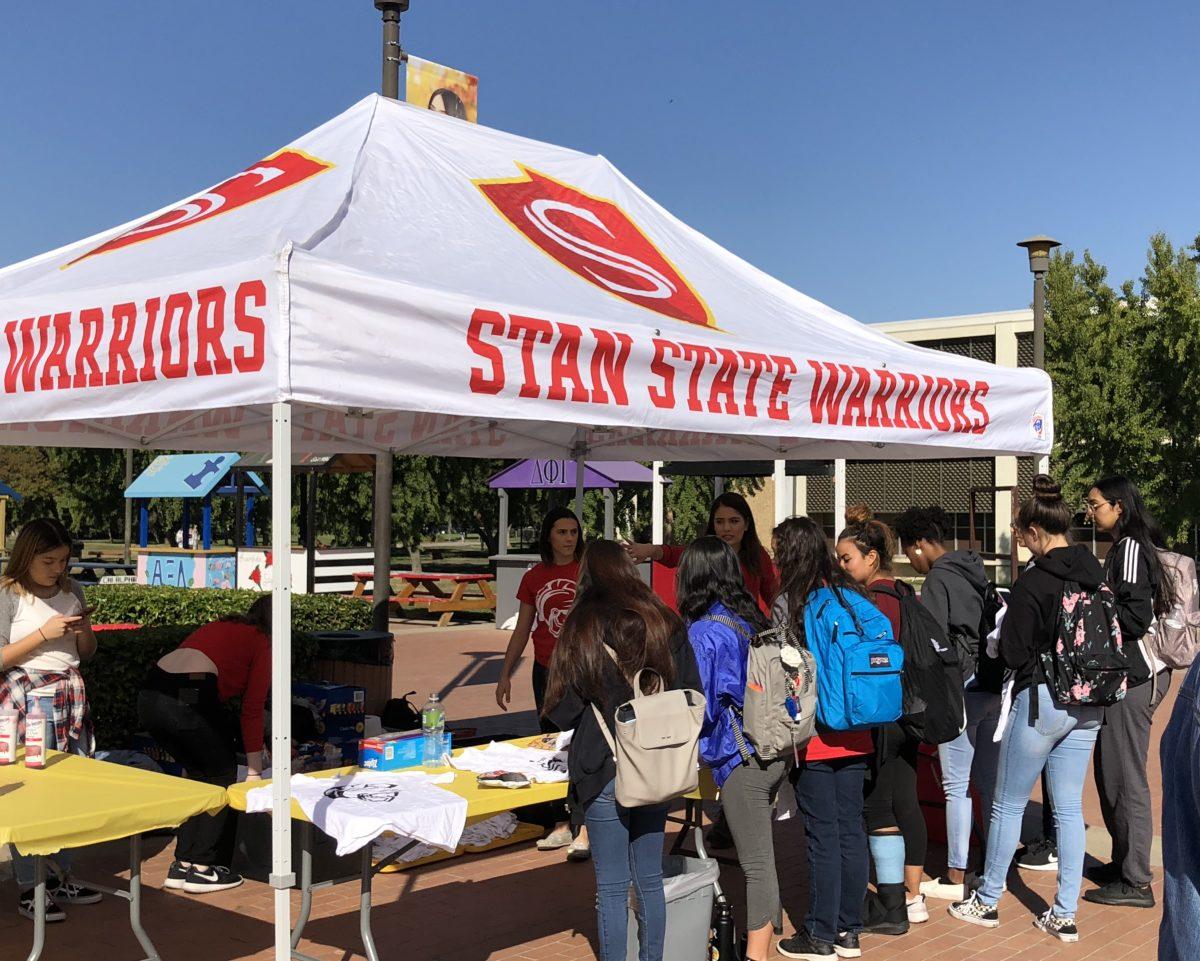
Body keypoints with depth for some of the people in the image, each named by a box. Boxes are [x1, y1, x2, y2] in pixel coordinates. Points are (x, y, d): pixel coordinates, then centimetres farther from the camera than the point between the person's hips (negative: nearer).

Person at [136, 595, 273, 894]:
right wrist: (254, 769, 10)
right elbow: (252, 709, 6)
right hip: (190, 699, -7)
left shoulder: (222, 626, 30)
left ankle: (182, 865, 25)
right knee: (223, 776, 14)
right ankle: (202, 868, 14)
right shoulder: (262, 643, 10)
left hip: (149, 696, 7)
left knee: (200, 775, 23)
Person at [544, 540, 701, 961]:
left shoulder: (582, 626, -9)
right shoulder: (665, 622, 1)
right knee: (650, 880, 16)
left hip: (606, 770, -4)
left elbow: (562, 712, -6)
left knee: (612, 887, 5)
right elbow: (693, 697, 6)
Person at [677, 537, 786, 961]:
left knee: (755, 862, 1)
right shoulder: (752, 619, 7)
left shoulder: (703, 632, -15)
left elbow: (699, 707, -14)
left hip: (742, 760, -7)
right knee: (760, 852, 19)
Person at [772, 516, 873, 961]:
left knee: (823, 835, 1)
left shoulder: (788, 603, -10)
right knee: (851, 829, 10)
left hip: (812, 737, -6)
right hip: (854, 735, 6)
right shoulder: (851, 595, 7)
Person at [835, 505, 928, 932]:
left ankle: (890, 909, 4)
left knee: (878, 809, -2)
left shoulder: (870, 599, -16)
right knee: (906, 801, 14)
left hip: (880, 716, -9)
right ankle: (913, 898, 23)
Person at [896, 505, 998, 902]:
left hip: (960, 687, -8)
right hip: (993, 686, 8)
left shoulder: (937, 579, -9)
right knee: (990, 781, 14)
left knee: (957, 786, -2)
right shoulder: (976, 573, 14)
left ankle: (956, 877, 4)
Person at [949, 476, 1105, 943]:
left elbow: (1013, 654, -14)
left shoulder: (1033, 582, -18)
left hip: (1042, 702, -6)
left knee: (1008, 805, 8)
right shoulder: (1097, 574, 2)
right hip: (1088, 705, 7)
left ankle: (987, 901, 20)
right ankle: (1064, 915, 15)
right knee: (1070, 808, 12)